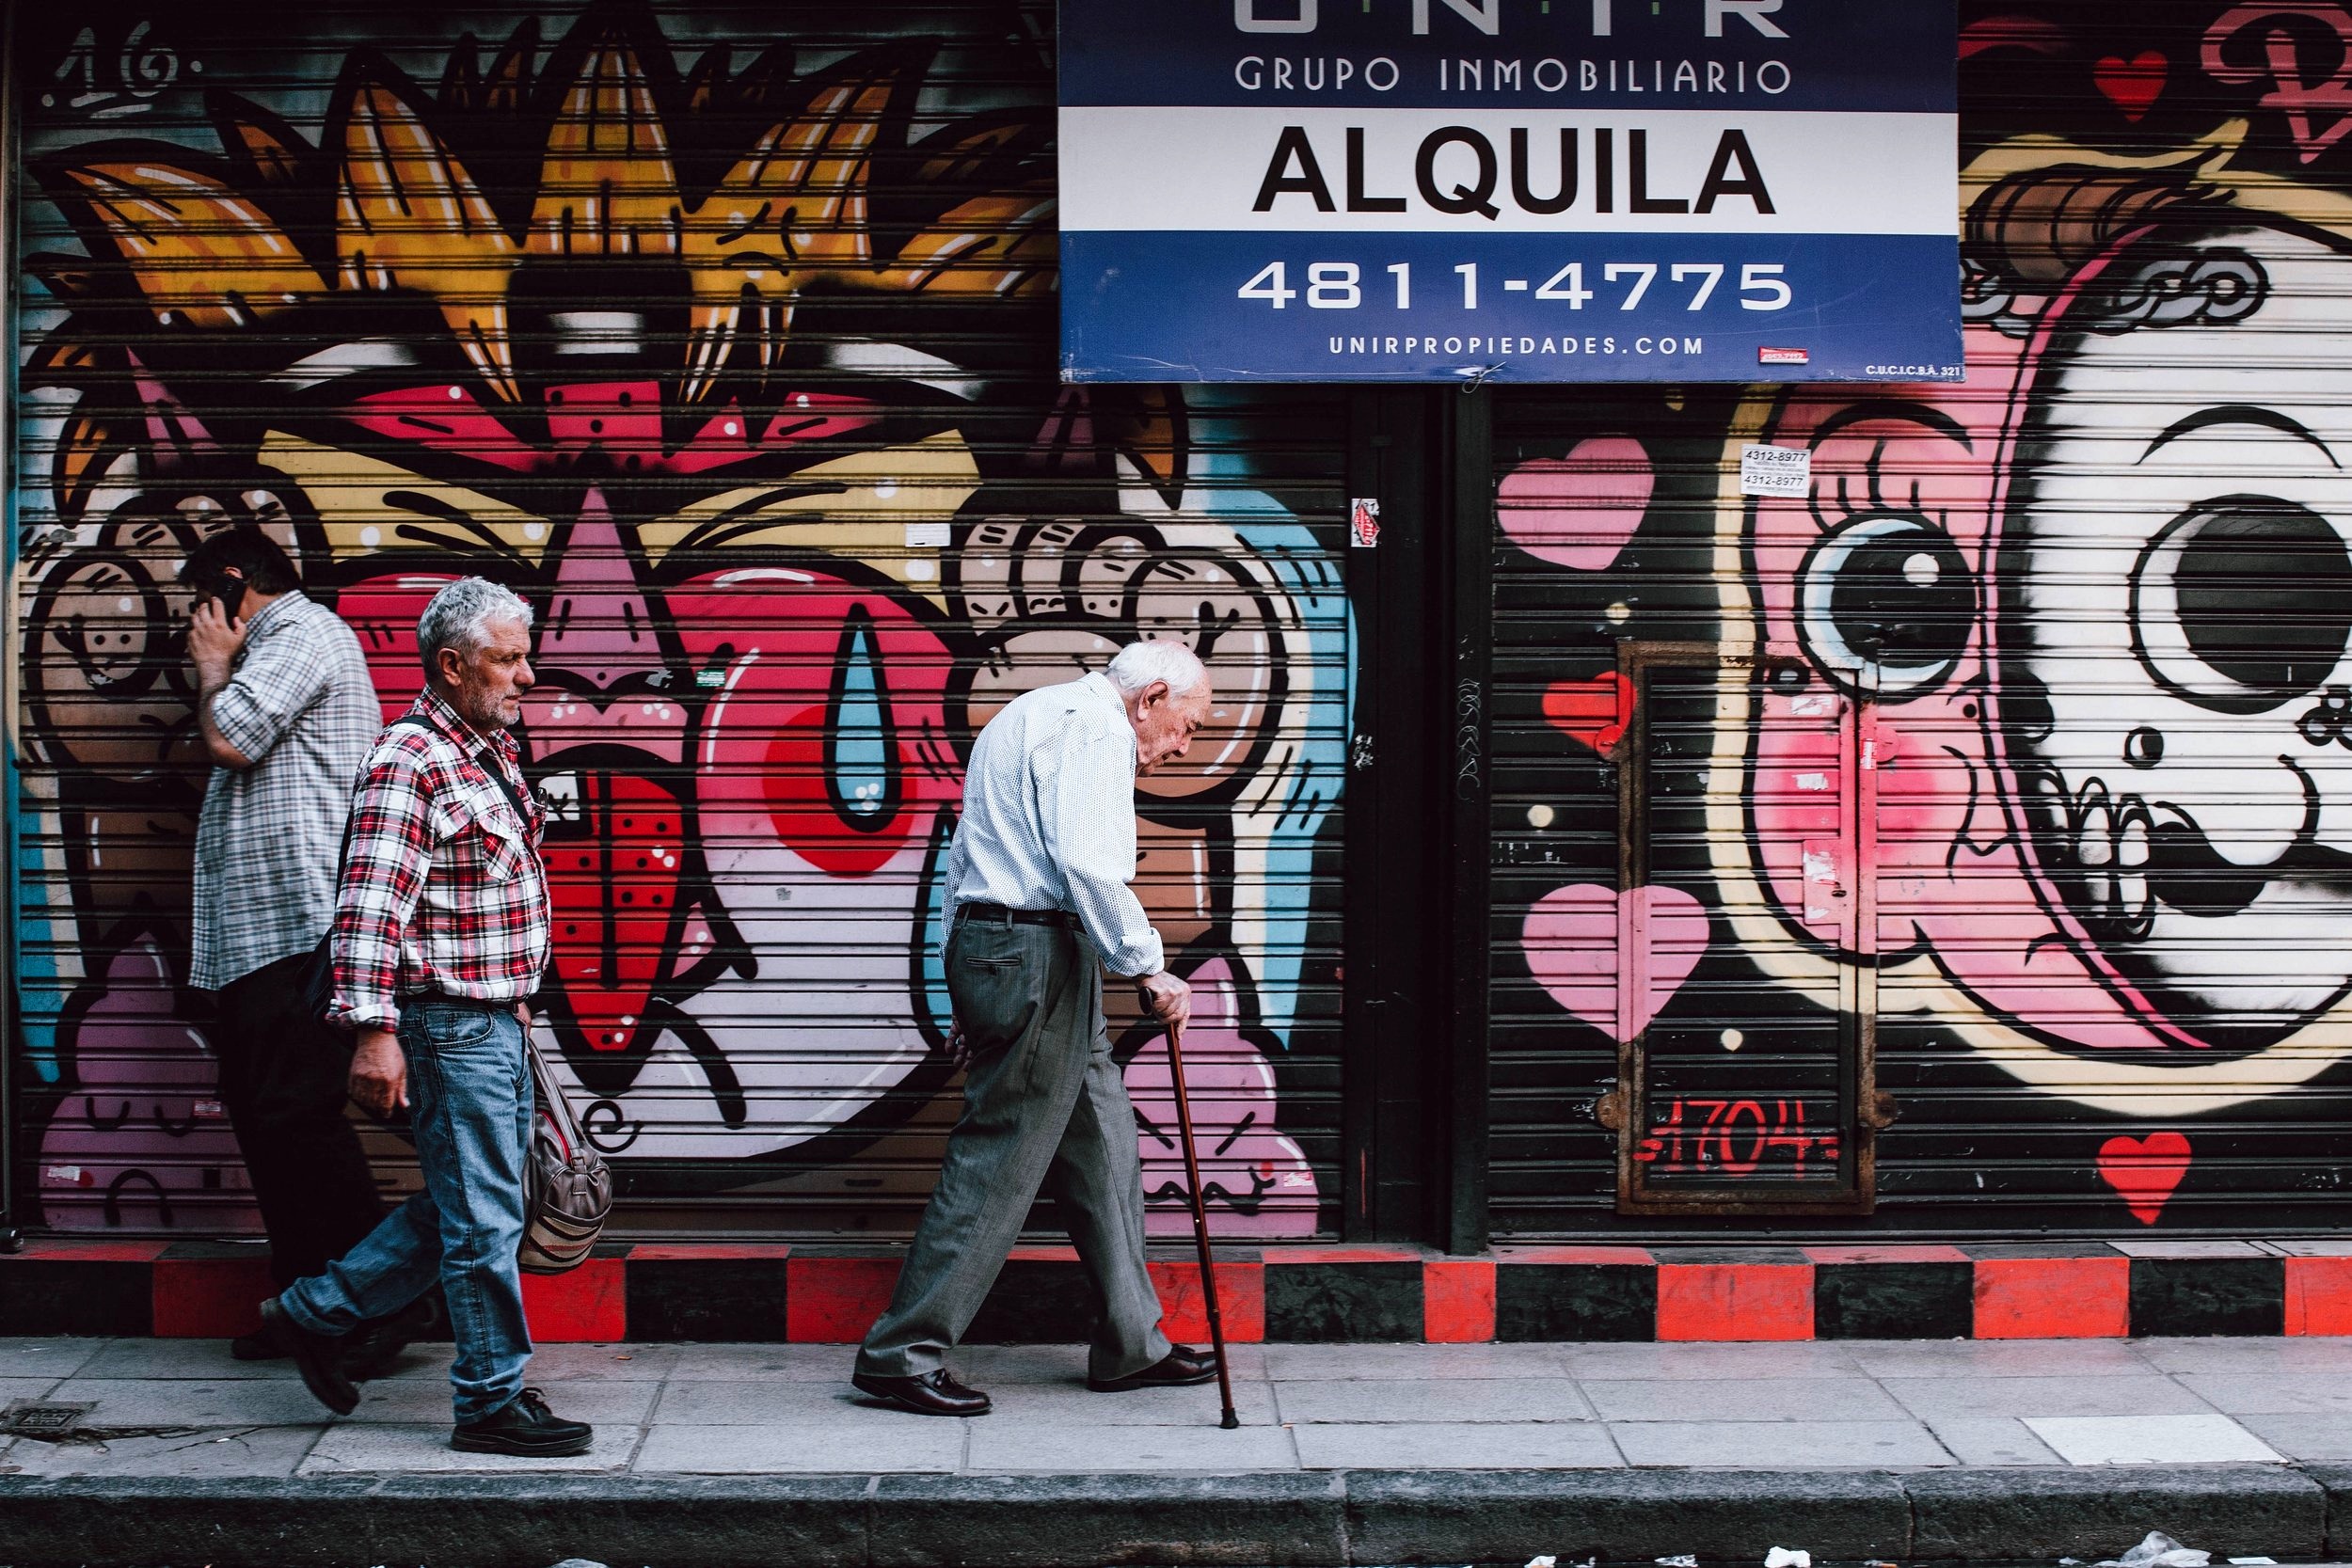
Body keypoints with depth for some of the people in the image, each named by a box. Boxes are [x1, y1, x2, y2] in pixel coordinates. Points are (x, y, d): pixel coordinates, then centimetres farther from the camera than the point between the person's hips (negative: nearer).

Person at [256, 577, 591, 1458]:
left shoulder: (492, 747, 14)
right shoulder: (410, 760, -16)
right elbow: (370, 904, -22)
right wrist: (373, 1031, -27)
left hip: (498, 1021, 10)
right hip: (449, 1025, -10)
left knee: (460, 1206, 16)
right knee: (483, 1220, -2)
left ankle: (311, 1312, 27)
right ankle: (491, 1401, 8)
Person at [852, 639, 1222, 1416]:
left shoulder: (1028, 718, 25)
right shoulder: (1093, 725, -8)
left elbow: (968, 860, 25)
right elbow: (1088, 864, -22)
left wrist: (971, 998, 24)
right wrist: (1148, 970, -16)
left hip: (986, 944, 11)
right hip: (1039, 956, -11)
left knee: (1101, 1144, 13)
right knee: (997, 1160, -6)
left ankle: (1132, 1345, 19)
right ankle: (903, 1353, -1)